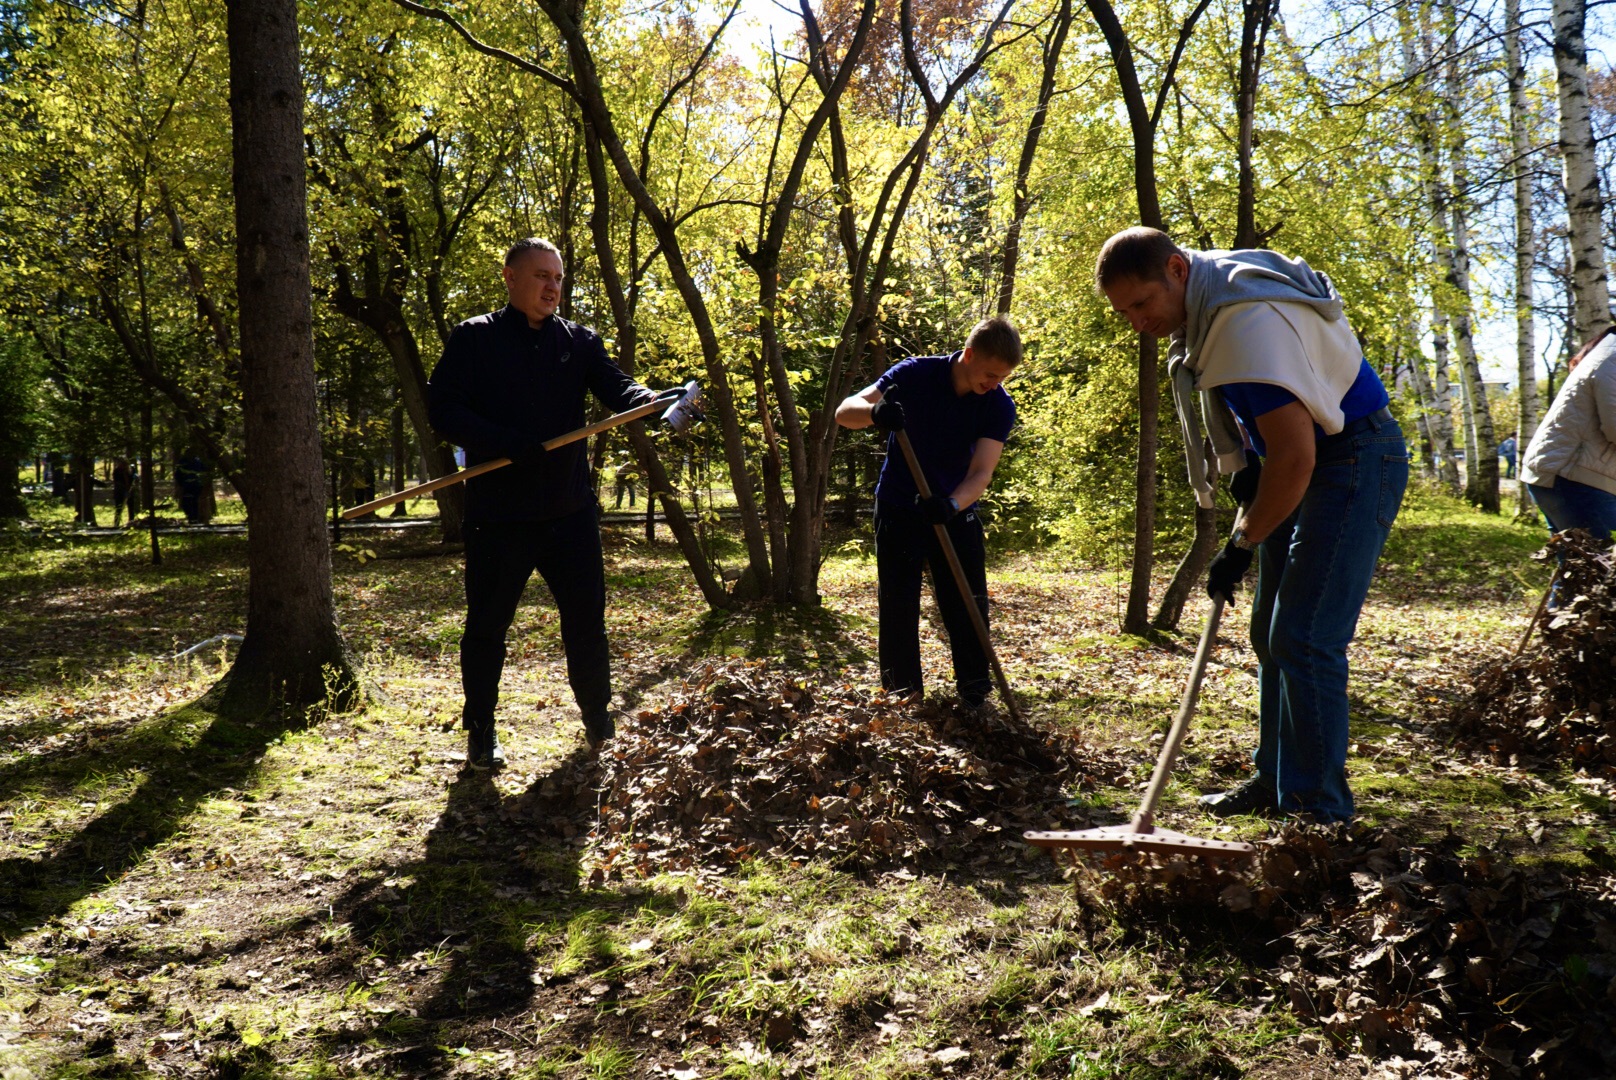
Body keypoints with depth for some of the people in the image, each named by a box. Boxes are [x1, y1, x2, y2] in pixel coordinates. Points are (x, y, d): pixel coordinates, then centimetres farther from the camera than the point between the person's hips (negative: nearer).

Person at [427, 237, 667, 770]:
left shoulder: (579, 341, 10)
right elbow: (441, 408, -7)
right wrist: (506, 443, -21)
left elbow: (617, 388, -6)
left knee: (587, 619, 8)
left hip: (570, 510, 3)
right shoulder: (474, 339, 1)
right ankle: (480, 734, 22)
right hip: (498, 513, -2)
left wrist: (654, 402, -29)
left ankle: (599, 723, 25)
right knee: (487, 625, 7)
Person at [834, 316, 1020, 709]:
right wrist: (875, 412, -47)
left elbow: (982, 472, -23)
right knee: (897, 607, 1)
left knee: (968, 605, -2)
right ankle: (903, 698, 12)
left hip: (955, 511, 2)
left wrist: (953, 504, -44)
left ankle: (975, 695, 7)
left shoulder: (999, 406, -13)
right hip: (899, 510, -1)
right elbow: (845, 411, -23)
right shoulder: (914, 375, -18)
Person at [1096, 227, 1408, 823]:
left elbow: (1295, 456, -32)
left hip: (1354, 460, -10)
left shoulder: (1247, 323, -30)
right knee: (1271, 634, 13)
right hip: (1302, 462, 10)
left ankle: (1316, 811, -7)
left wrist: (1242, 545, -21)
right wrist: (1244, 464, 6)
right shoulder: (1203, 306, 2)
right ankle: (1276, 780, 25)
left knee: (1303, 639, -15)